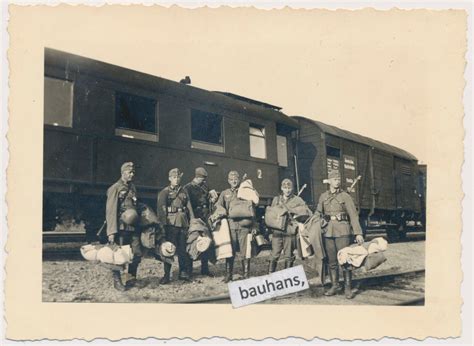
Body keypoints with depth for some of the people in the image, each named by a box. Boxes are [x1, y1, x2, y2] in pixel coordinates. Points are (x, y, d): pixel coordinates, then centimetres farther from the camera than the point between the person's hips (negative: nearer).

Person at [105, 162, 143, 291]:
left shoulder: (133, 188, 15)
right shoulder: (115, 188, -6)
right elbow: (110, 211, -11)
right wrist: (112, 232, -17)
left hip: (133, 227, 6)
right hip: (120, 227, -6)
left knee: (137, 253, 5)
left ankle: (132, 279, 20)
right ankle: (117, 281, 13)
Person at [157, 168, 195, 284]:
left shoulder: (184, 192, 15)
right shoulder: (164, 192, 2)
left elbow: (189, 207, 13)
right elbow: (160, 208, -7)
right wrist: (163, 222, -17)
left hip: (183, 223, 4)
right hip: (171, 223, -4)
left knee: (183, 249, 6)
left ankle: (183, 273, 16)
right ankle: (167, 274, 5)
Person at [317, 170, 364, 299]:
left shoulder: (345, 196, 2)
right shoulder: (323, 196, 11)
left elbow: (354, 215, -3)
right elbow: (318, 214, 14)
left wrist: (358, 233, -12)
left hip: (343, 231, -3)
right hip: (328, 231, 3)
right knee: (331, 261, 7)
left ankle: (347, 288, 4)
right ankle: (334, 286, 17)